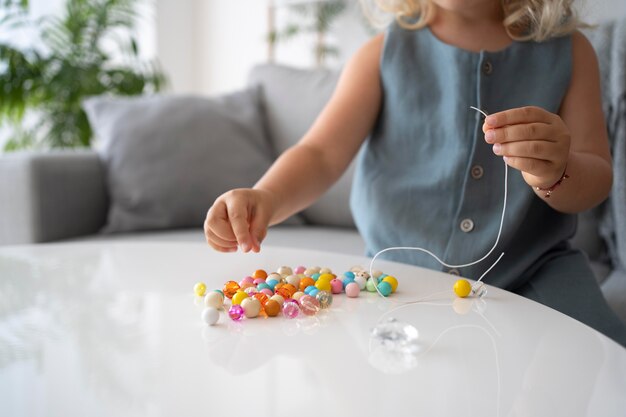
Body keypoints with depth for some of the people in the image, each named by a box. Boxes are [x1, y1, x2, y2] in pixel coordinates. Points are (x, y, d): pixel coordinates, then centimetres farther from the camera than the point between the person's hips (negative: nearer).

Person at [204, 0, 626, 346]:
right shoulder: (385, 52, -2)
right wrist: (264, 198, -31)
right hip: (402, 271, 1)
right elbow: (322, 155, -8)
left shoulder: (569, 50, 0)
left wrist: (555, 174, -28)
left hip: (533, 269, 0)